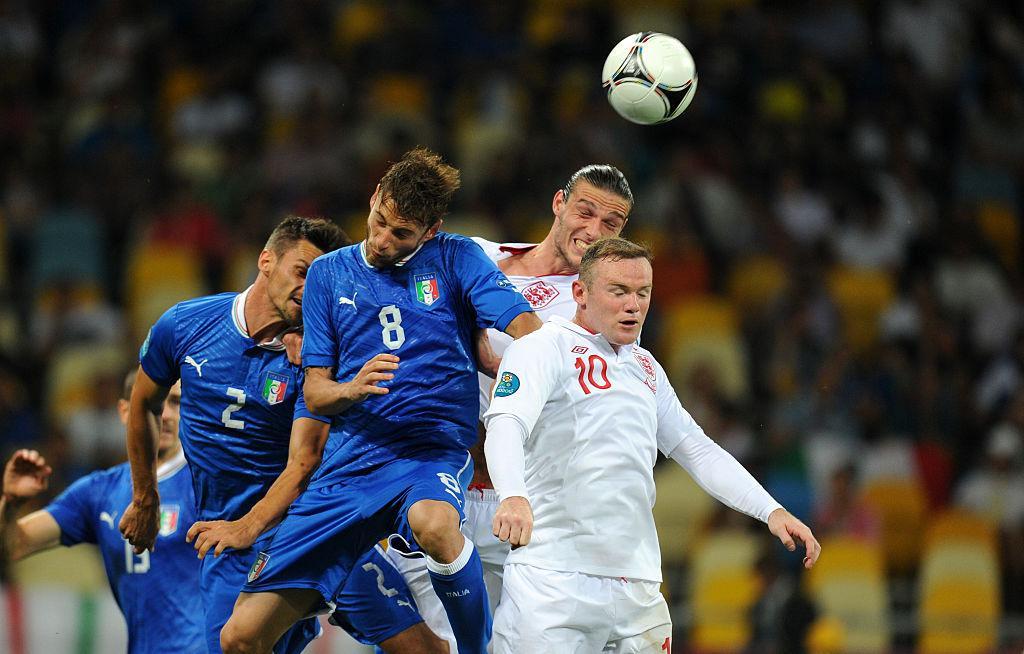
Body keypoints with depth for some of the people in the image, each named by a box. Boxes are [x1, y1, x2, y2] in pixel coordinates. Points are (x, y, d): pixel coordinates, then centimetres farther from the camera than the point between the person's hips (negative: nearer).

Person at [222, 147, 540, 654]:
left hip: (431, 453, -3)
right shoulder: (328, 274, 13)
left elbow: (526, 328, -8)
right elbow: (315, 392, 11)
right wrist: (352, 389, -12)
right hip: (349, 458, 3)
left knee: (434, 524, -43)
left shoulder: (455, 260, 5)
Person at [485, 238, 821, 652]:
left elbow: (697, 451, 25)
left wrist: (771, 511, 12)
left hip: (636, 584, 7)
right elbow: (506, 424, -18)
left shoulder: (646, 367, 21)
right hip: (551, 583, -7)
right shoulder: (545, 347, -2)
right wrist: (513, 497, -39)